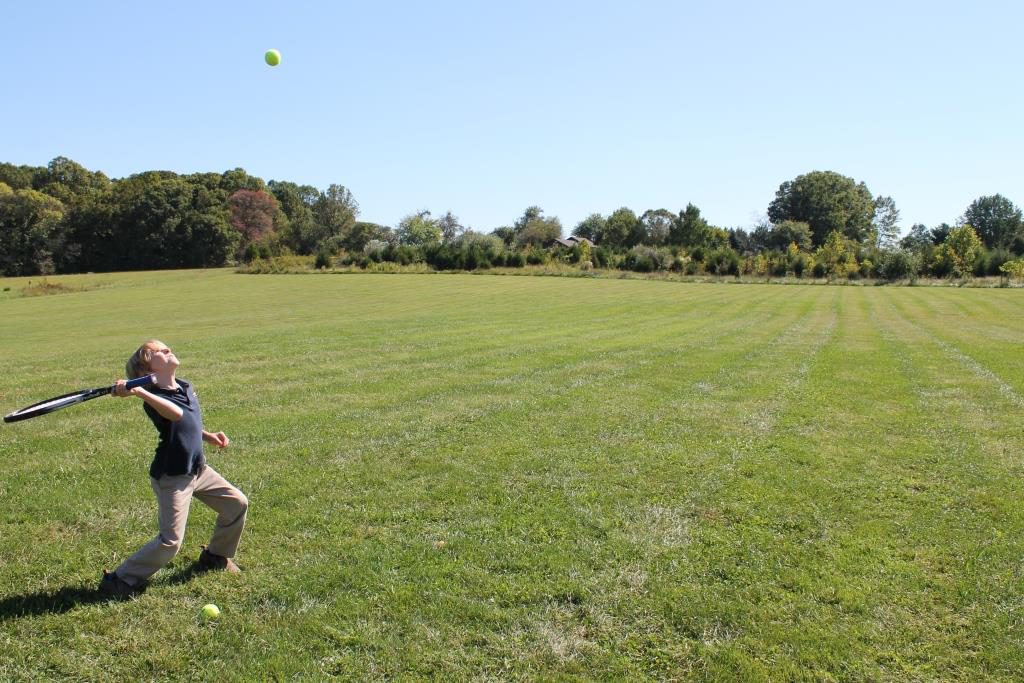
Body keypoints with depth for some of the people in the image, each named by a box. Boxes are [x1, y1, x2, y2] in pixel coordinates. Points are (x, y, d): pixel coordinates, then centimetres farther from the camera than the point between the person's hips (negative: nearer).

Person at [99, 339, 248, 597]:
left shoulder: (185, 387, 3)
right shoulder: (155, 399, -22)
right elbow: (176, 413, -48)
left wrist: (208, 436, 10)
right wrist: (139, 392, -59)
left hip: (198, 469, 8)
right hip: (172, 477, -8)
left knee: (237, 503, 14)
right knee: (170, 541, -9)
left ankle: (216, 556, 34)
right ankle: (120, 580, 10)